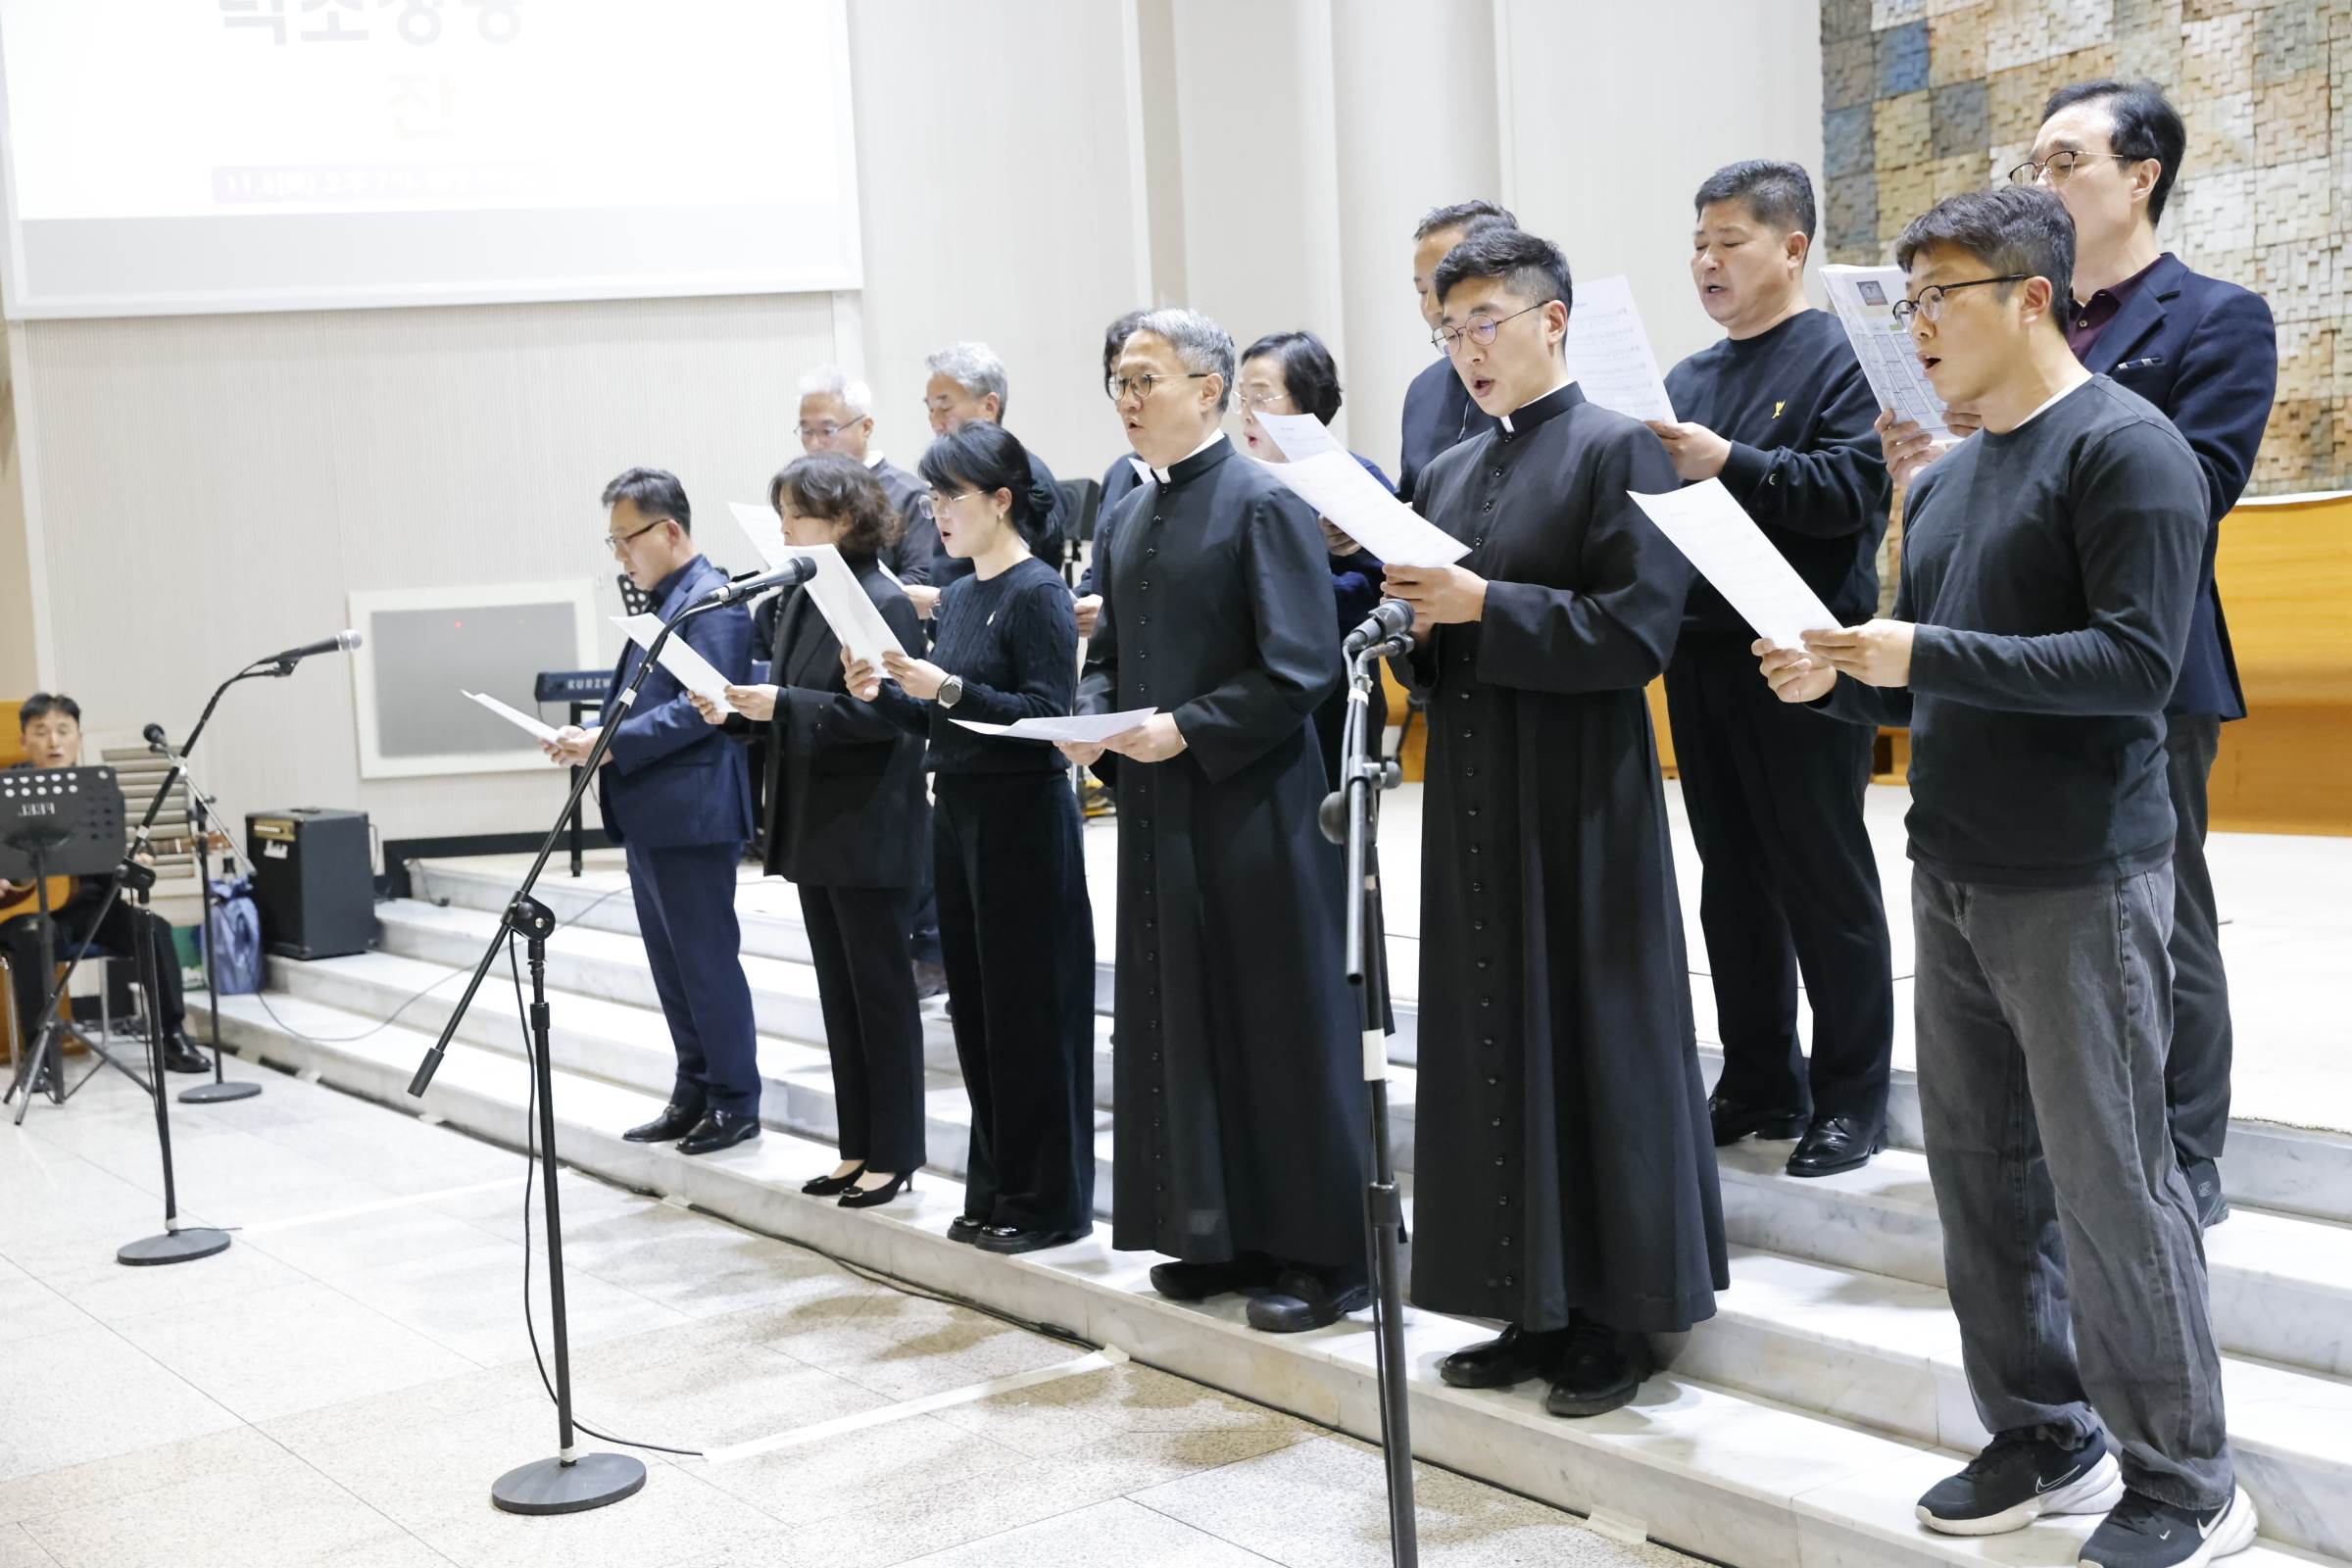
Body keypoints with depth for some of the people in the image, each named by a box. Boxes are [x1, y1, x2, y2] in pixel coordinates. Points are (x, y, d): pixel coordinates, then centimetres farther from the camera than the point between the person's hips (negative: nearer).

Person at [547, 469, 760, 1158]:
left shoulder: (712, 602, -13)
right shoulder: (658, 601, 16)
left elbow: (701, 708, -21)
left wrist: (609, 743, -21)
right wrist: (589, 740, 5)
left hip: (691, 815, -10)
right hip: (649, 816, 10)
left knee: (708, 961, -2)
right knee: (671, 965, 14)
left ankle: (735, 1102, 7)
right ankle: (694, 1094, 23)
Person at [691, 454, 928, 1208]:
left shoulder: (883, 603, -14)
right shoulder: (804, 600, 12)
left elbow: (879, 714, -21)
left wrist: (781, 706, -25)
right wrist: (736, 711, -1)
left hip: (867, 832, -9)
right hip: (815, 828, 9)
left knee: (880, 992, 1)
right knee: (839, 995, 13)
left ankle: (894, 1153, 10)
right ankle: (858, 1147, 22)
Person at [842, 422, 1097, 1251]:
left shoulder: (1038, 592, -11)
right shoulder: (956, 597, 13)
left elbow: (1048, 714, -19)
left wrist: (949, 689, -25)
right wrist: (883, 694, 0)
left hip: (1023, 817, -8)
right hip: (956, 810, 8)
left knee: (1029, 1007, -1)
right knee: (976, 1003, 12)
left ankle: (1049, 1198, 9)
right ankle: (996, 1188, 23)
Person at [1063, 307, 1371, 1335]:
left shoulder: (1262, 504, -9)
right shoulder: (1133, 516, 14)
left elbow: (1301, 669, -16)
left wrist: (1187, 729, -19)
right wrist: (1090, 718, 1)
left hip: (1253, 812, -8)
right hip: (1159, 813, 8)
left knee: (1284, 1029, -1)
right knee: (1180, 1025, 12)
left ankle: (1323, 1253, 9)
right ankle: (1222, 1235, 24)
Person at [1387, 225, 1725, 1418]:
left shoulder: (1618, 451, -7)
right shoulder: (1448, 473, 15)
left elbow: (1639, 628, -15)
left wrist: (1485, 605, -19)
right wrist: (1415, 618, -4)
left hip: (1580, 803, -7)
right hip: (1473, 796, 7)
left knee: (1596, 1044, 1)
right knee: (1494, 1045, 10)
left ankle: (1615, 1318, 14)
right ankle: (1537, 1307, 22)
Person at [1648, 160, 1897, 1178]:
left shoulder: (1841, 358, -6)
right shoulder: (1687, 380, 15)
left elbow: (1856, 486, -19)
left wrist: (1729, 464, -25)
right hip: (1702, 660, 7)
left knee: (1825, 881, 1)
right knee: (1732, 879, 12)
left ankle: (1851, 1095, 13)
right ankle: (1759, 1082, 24)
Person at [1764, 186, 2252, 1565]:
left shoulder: (2122, 447, -9)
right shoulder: (1945, 482, 15)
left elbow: (2138, 661, -18)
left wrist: (1924, 652, -22)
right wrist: (1837, 677, 0)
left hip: (2081, 882, -8)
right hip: (1953, 876, 8)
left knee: (2108, 1181, -2)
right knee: (1982, 1170, 12)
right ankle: (2047, 1437, 27)